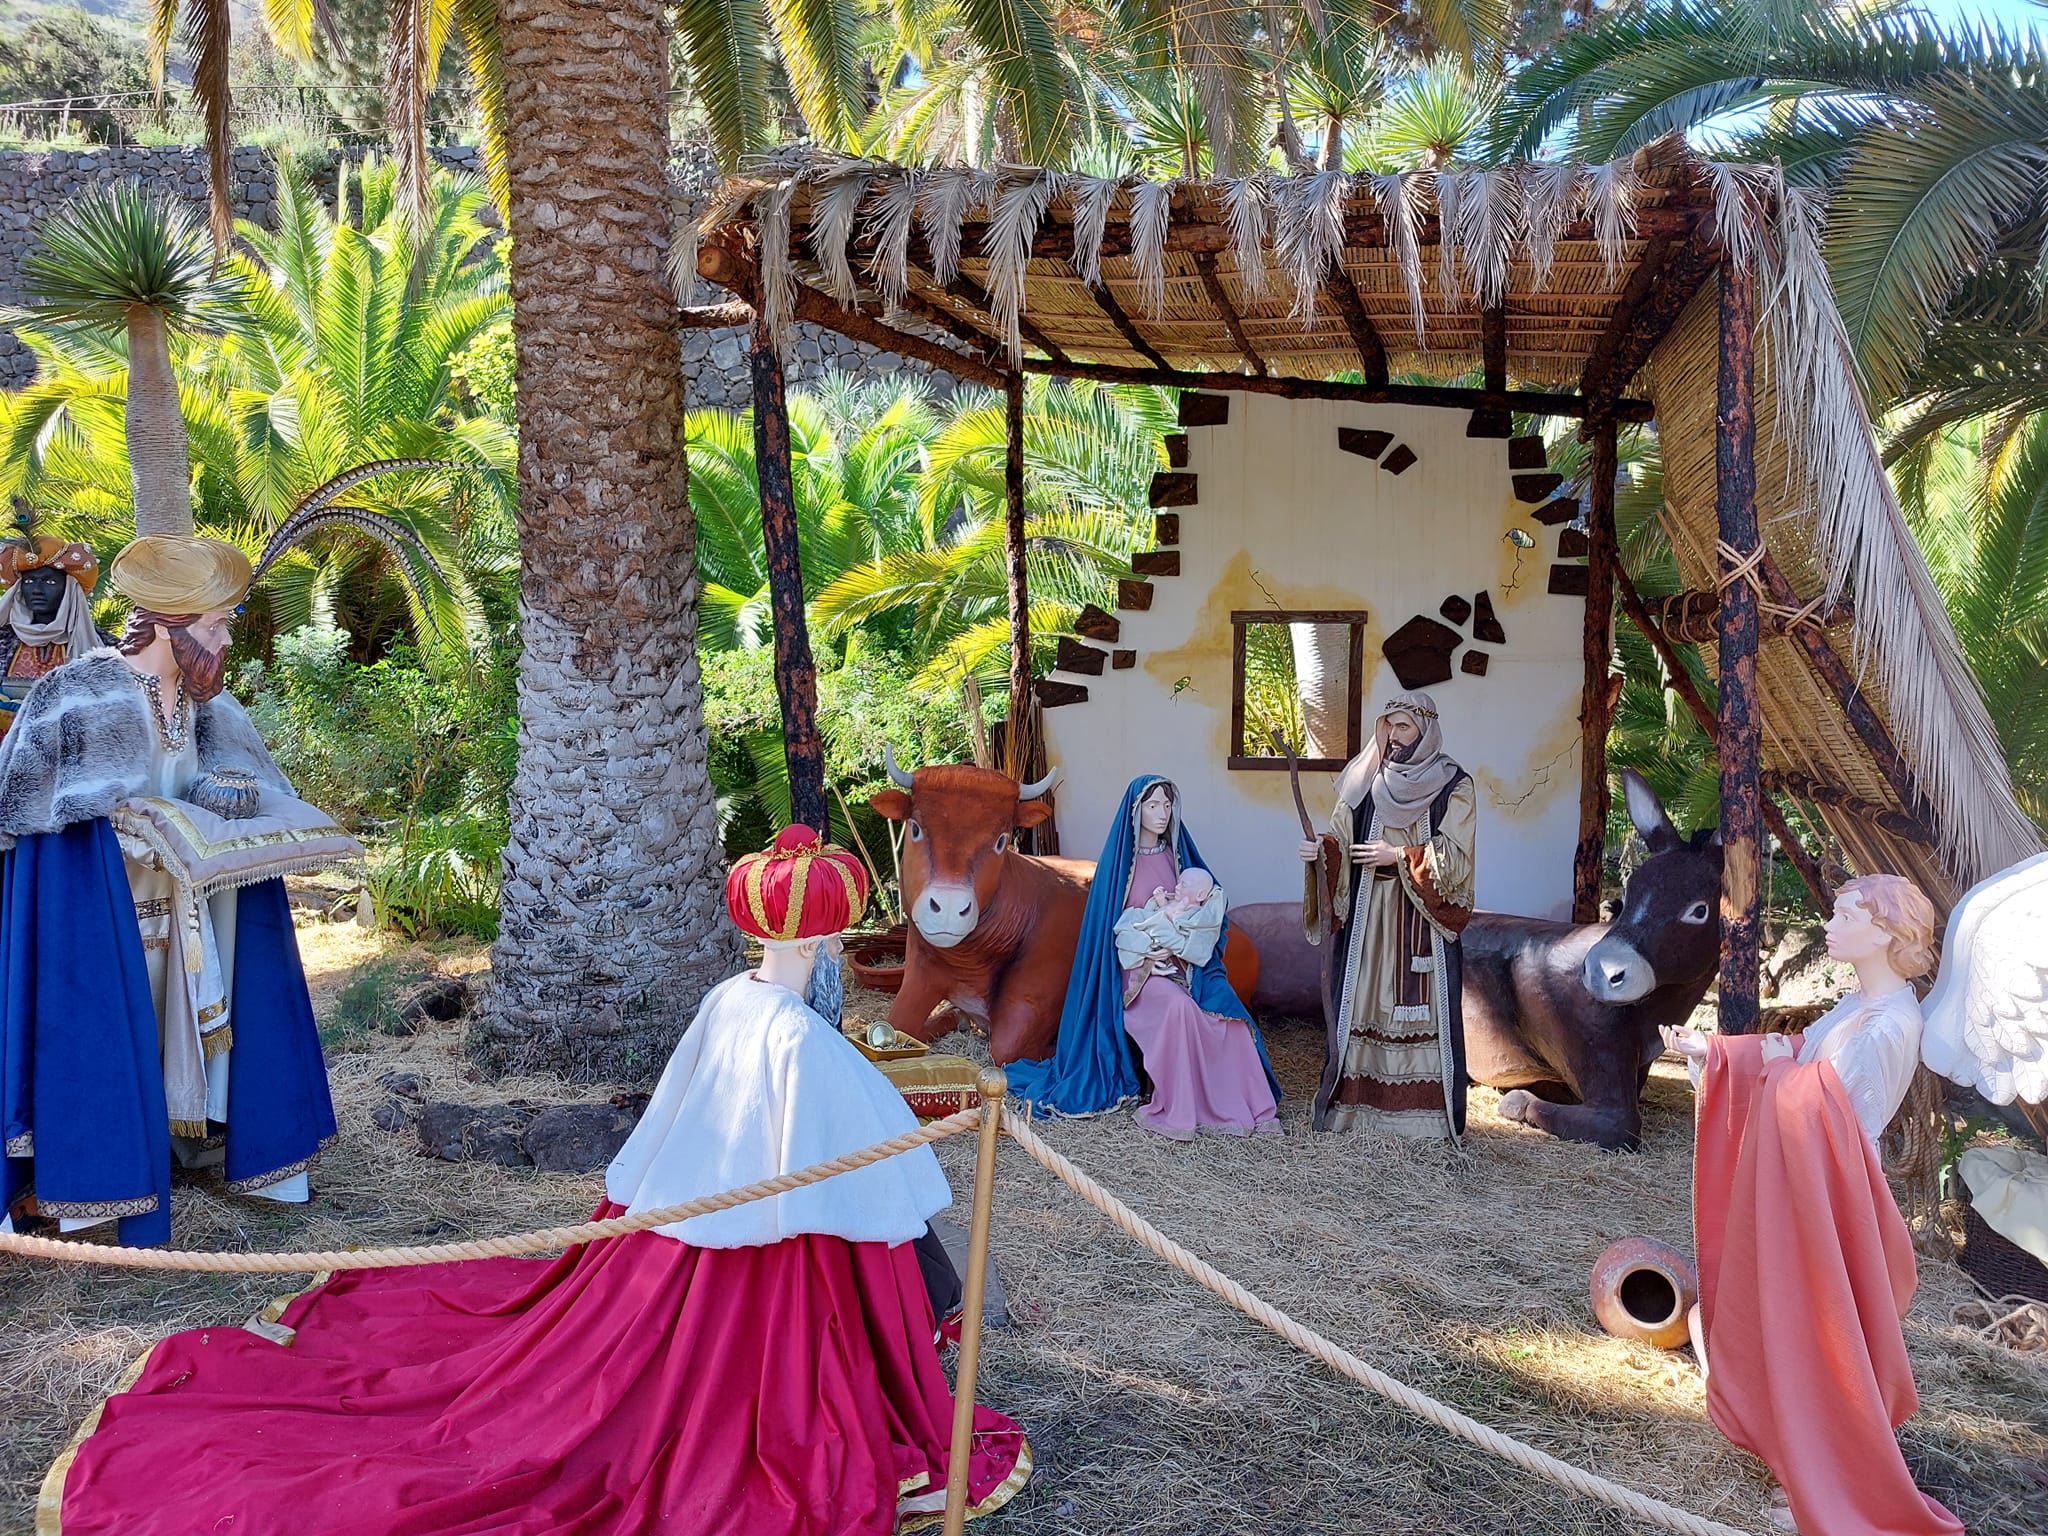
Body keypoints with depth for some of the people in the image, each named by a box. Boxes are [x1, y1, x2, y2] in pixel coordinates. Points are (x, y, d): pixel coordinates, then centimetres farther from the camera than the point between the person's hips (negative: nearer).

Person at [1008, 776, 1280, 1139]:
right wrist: (1145, 947, -17)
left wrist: (1180, 944, -7)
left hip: (1180, 960, 4)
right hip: (1135, 966, -4)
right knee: (1177, 1006, -34)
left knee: (1226, 1012, -23)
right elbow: (1110, 925, -3)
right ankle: (1174, 1112, -26)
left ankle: (1241, 1105, -15)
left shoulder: (1176, 855, 9)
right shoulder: (1118, 859, -3)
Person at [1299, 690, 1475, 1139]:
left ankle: (1425, 1110, 3)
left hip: (1423, 916, -3)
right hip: (1368, 914, 3)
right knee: (1363, 999, 2)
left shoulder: (1453, 787, -1)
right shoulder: (1367, 782, 8)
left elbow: (1453, 858, -7)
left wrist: (1399, 856, -15)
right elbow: (1343, 841, 7)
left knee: (1423, 1004, -3)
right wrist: (1321, 851, -13)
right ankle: (1356, 1103, 8)